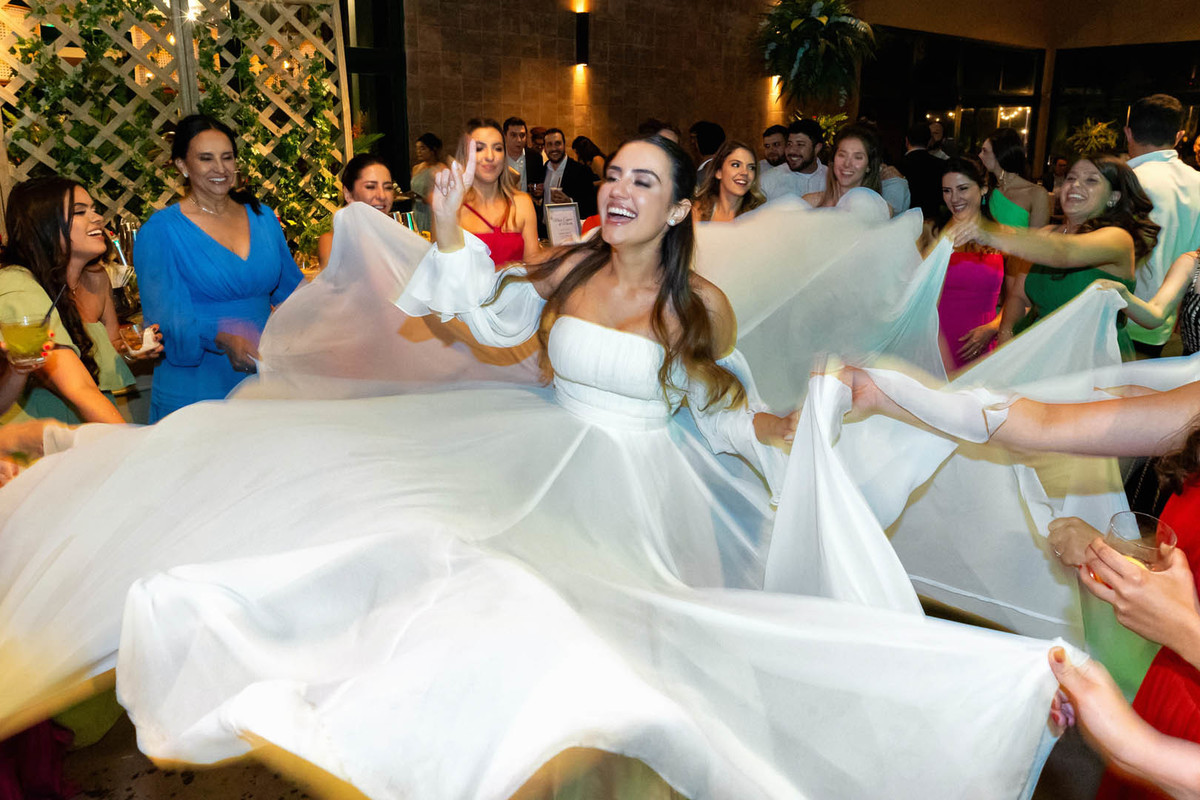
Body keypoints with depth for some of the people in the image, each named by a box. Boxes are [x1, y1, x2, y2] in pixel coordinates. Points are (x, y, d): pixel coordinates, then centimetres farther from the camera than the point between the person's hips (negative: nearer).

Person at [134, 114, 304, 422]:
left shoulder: (263, 217, 10)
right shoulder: (160, 231, -5)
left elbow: (291, 288, 17)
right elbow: (167, 318, -14)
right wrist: (223, 338, -32)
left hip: (264, 383, 4)